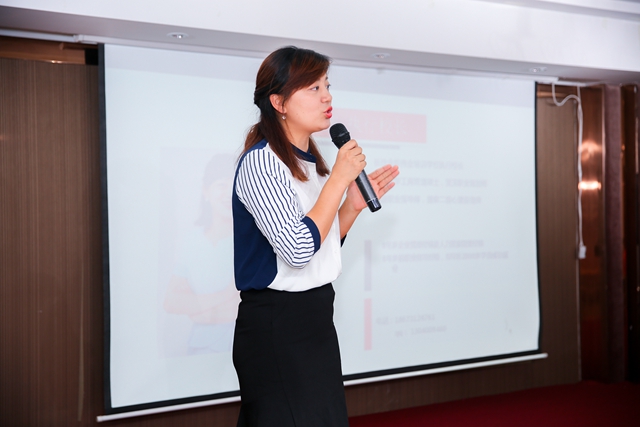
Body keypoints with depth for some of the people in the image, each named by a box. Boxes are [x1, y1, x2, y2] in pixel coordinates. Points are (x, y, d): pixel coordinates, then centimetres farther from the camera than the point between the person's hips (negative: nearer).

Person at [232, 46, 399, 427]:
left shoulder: (311, 161, 11)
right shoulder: (261, 162, -16)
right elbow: (298, 250, -27)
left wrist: (354, 204, 1)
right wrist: (339, 178, -20)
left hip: (317, 316, 9)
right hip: (276, 325, -9)